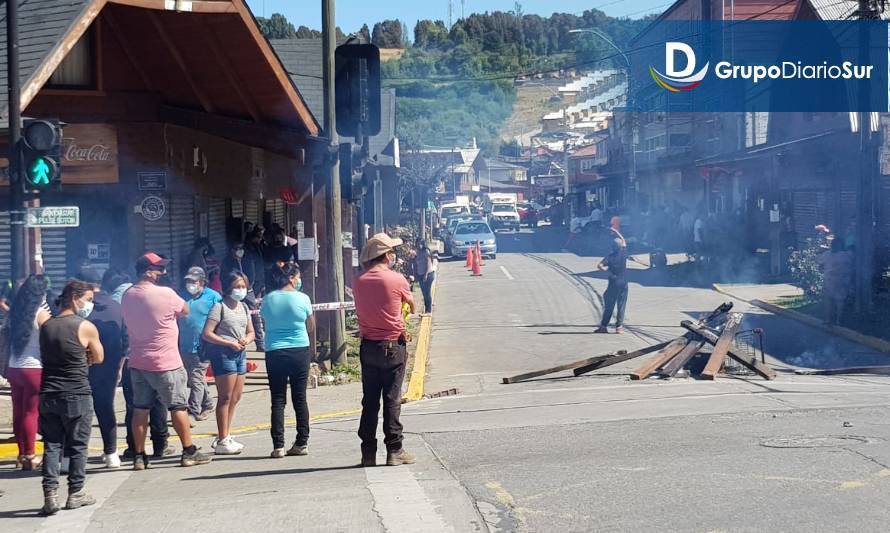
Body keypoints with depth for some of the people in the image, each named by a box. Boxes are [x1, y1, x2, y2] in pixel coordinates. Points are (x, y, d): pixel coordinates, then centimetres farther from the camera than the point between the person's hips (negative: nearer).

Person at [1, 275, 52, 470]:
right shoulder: (41, 313, -10)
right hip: (34, 369, -6)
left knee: (18, 412, 10)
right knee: (30, 413, -1)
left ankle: (22, 454, 16)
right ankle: (30, 456, 1)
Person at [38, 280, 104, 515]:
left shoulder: (46, 326, 7)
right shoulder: (86, 327, -9)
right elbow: (99, 358, 3)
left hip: (48, 396, 4)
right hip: (77, 397, -4)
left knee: (52, 445, 7)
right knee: (77, 446, 8)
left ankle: (50, 493, -2)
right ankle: (76, 493, 14)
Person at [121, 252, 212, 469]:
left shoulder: (128, 296, 2)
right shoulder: (165, 293, -16)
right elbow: (185, 310, -1)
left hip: (137, 362, 6)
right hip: (165, 363, -5)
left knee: (140, 408, 8)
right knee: (179, 407, 5)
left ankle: (139, 456, 9)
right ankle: (189, 452, 10)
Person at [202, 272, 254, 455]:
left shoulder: (244, 307, 15)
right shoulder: (220, 307, -8)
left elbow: (251, 332, 21)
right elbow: (207, 334, -13)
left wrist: (246, 339, -3)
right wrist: (230, 343, -17)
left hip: (240, 353, 8)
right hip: (223, 353, -8)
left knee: (235, 398, 11)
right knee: (225, 398, -7)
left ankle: (224, 437, 20)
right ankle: (222, 441, -3)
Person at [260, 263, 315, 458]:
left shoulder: (268, 299, 0)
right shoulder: (302, 298, -5)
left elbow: (266, 323, 12)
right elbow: (311, 327, 5)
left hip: (274, 352, 1)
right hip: (300, 351, -1)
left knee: (278, 399, 3)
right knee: (299, 397, 7)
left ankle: (278, 446, -1)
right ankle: (302, 442, 10)